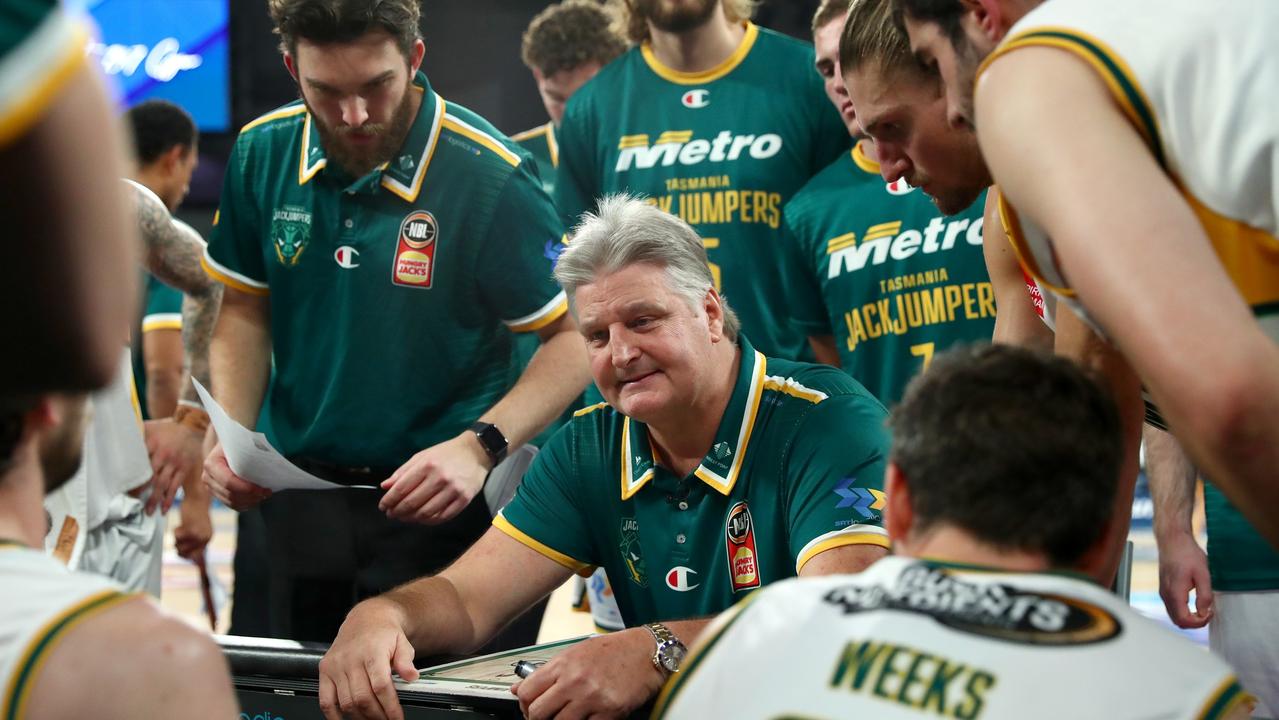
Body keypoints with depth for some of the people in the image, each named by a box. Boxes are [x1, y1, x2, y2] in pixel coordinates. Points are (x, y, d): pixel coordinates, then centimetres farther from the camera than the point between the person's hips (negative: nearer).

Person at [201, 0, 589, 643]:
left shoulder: (490, 179, -17)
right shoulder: (261, 154, -2)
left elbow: (576, 336, -12)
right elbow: (246, 311, 11)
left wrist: (480, 446, -26)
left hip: (444, 508, -4)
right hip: (298, 503, 5)